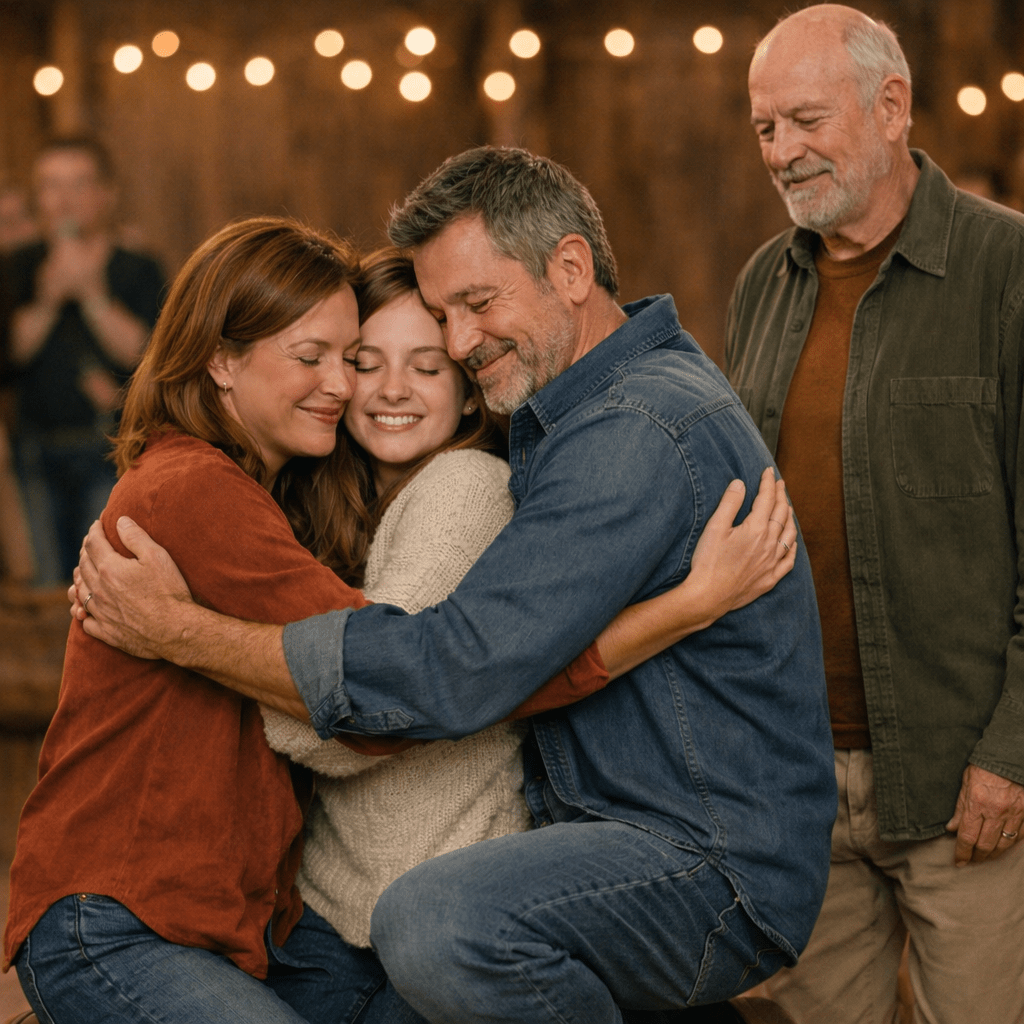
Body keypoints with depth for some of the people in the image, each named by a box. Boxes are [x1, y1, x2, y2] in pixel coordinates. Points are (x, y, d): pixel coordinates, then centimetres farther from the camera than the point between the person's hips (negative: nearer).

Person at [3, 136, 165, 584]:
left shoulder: (139, 272, 1)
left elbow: (141, 353, -9)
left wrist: (93, 296, -16)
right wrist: (47, 301, -14)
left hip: (110, 450, -3)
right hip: (38, 454, 3)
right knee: (47, 586, 7)